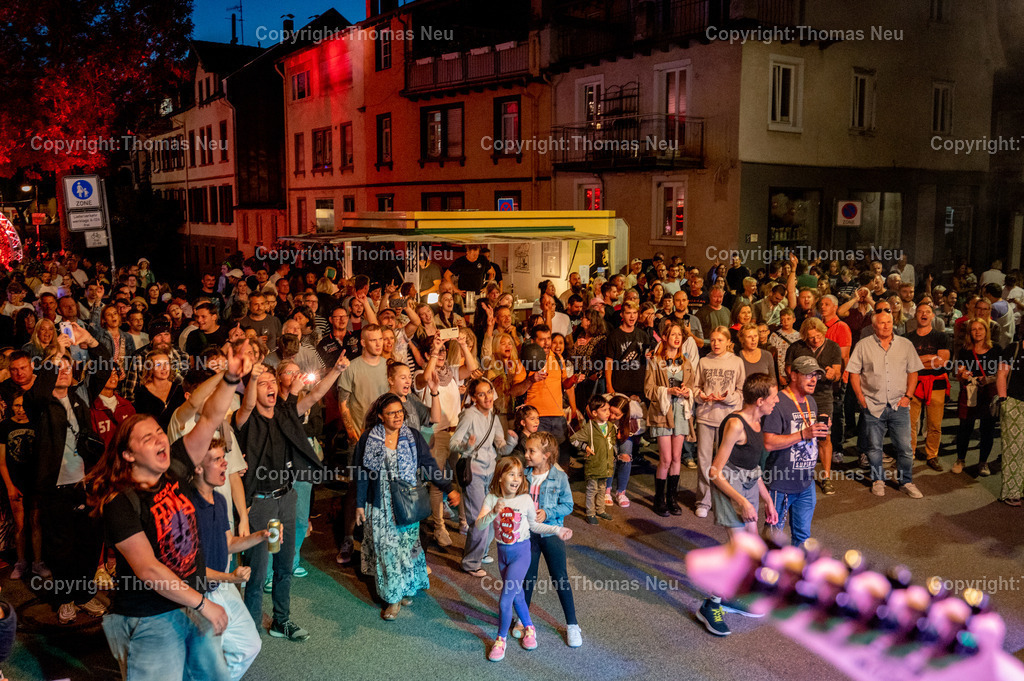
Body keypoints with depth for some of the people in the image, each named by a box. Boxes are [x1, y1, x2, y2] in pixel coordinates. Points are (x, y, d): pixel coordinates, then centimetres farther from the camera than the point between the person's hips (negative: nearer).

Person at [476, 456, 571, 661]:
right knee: (517, 595, 19)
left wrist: (557, 530, -5)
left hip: (521, 552, -3)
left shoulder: (525, 499, -13)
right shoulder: (491, 499, -10)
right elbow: (479, 525, -19)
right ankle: (529, 627, 43)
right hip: (502, 552, 3)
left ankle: (501, 639, 14)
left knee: (505, 599, -7)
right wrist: (493, 512, -36)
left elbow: (534, 525, 2)